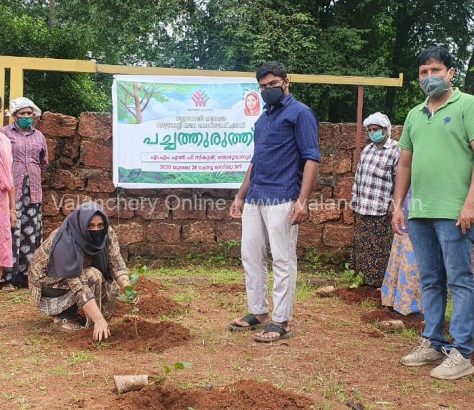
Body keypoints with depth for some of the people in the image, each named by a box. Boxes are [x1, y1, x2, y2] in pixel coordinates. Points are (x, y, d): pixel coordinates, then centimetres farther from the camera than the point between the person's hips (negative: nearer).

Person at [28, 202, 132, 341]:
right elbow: (80, 288, -40)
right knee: (92, 278, -29)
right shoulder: (66, 244, -36)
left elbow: (116, 263, -20)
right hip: (49, 282, -6)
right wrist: (99, 320, -45)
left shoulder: (106, 233, -19)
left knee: (111, 285, -15)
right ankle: (62, 316, -11)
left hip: (80, 273, 6)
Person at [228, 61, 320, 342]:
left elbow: (311, 159, -11)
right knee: (251, 256, 11)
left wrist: (302, 200, -20)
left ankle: (281, 322, 2)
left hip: (281, 200, -8)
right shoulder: (263, 118, 21)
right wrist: (241, 196, 21)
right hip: (254, 199, 8)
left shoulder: (300, 113, -3)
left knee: (283, 260, -3)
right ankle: (258, 313, 22)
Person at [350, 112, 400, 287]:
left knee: (380, 247, -2)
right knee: (361, 245, 12)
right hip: (362, 209, 7)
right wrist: (354, 200, 16)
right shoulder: (366, 150, 15)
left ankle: (381, 281, 7)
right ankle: (364, 277, 23)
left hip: (382, 211, -7)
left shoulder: (396, 151, -7)